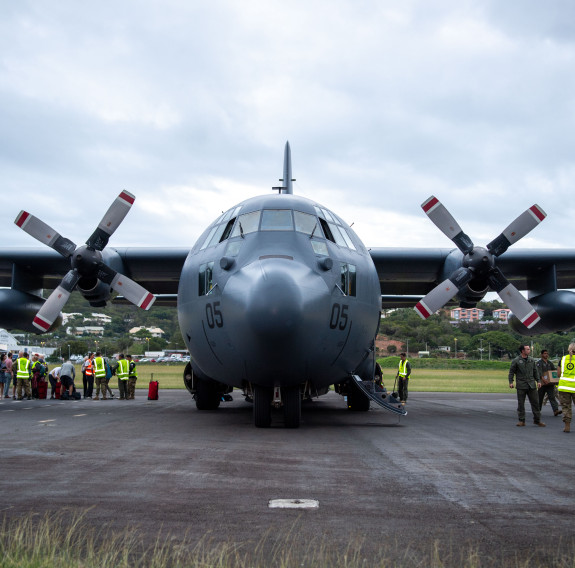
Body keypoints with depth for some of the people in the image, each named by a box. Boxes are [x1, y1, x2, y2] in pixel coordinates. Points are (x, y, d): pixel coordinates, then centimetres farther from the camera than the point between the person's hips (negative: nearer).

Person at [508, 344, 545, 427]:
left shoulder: (532, 360, 9)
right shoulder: (516, 361, -3)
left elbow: (535, 371, 17)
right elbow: (511, 372, 0)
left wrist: (538, 381, 10)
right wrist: (511, 382, -9)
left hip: (531, 385, 3)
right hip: (521, 385, -3)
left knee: (535, 402, 2)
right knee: (521, 404, 2)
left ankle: (537, 420, 10)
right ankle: (522, 421, 10)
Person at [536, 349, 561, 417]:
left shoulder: (550, 363, 17)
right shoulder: (539, 363, -3)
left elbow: (555, 370, 9)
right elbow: (539, 372, -18)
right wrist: (543, 379, -33)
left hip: (550, 383, 4)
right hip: (542, 383, -4)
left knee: (552, 397, -8)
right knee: (540, 397, 6)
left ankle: (556, 410, -19)